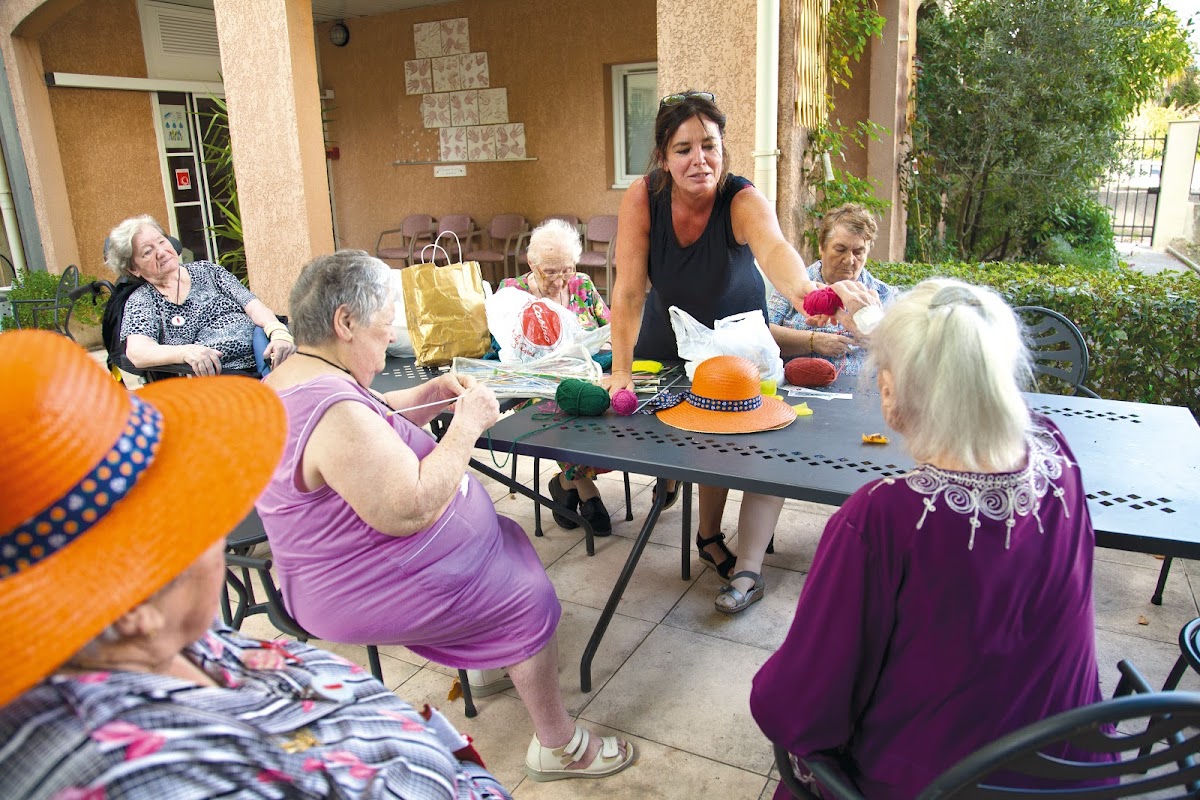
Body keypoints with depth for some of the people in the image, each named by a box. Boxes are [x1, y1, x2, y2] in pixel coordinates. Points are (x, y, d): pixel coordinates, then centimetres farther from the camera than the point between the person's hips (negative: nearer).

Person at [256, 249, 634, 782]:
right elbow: (411, 510, -35)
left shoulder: (292, 380, 2)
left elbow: (374, 423, 17)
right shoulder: (335, 412, -32)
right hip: (368, 594, -11)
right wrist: (467, 425, -25)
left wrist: (428, 396, -2)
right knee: (528, 599, -3)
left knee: (506, 536, 20)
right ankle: (559, 746, 14)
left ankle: (490, 666, 38)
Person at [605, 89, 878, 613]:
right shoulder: (643, 198, -23)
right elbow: (629, 289, -25)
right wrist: (620, 370, -31)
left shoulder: (743, 201, -29)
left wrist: (805, 291, -74)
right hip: (667, 337, 2)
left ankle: (748, 568, -5)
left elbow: (773, 248, -52)